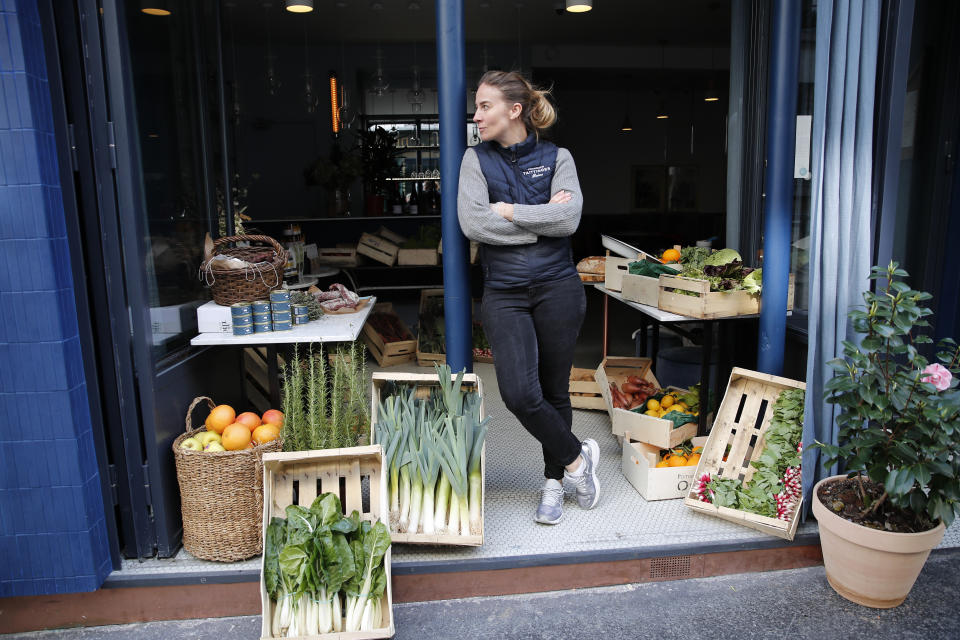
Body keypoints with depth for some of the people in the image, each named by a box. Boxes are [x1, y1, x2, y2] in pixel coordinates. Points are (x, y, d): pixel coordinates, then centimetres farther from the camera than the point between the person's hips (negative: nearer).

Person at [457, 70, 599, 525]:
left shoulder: (556, 157, 3)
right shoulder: (476, 159, 4)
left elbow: (569, 219, -13)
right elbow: (472, 223, -12)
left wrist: (509, 211, -11)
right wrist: (542, 220, -10)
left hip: (557, 287, 0)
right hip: (504, 293, 0)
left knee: (554, 391, 9)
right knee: (519, 394, -13)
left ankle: (554, 480, 29)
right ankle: (576, 457, 13)